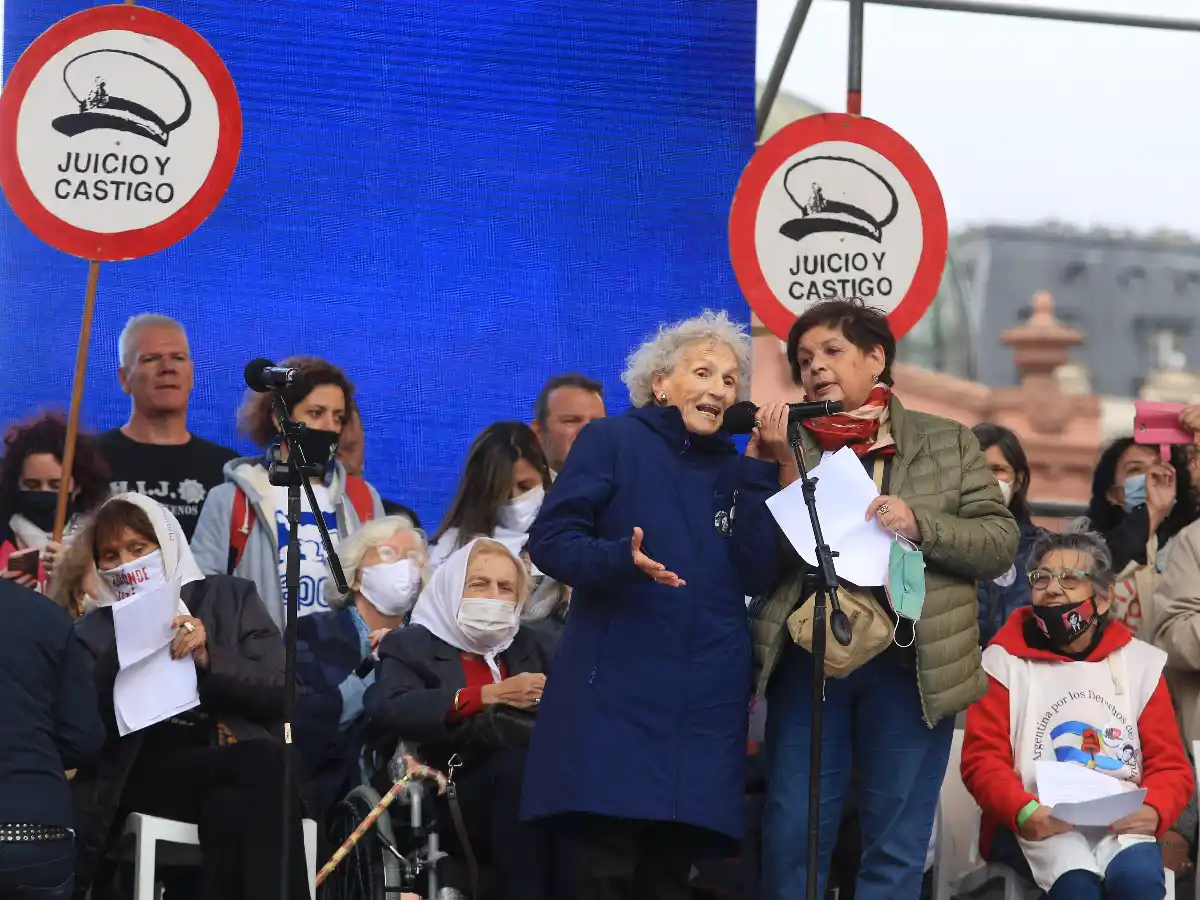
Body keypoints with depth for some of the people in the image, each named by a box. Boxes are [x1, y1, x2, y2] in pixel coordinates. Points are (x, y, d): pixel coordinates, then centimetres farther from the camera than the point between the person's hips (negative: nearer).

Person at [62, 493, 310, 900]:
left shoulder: (229, 598, 14)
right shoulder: (96, 631, 15)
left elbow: (280, 691, 3)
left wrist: (211, 658, -13)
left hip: (242, 777, 1)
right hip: (150, 773, -1)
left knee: (231, 805, -37)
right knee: (264, 761, -31)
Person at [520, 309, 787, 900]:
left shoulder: (737, 472, 15)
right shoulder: (613, 441, 3)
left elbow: (756, 577, 2)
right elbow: (549, 540, -4)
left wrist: (761, 468, -2)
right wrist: (622, 560, -22)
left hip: (707, 697, 4)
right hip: (617, 688, -4)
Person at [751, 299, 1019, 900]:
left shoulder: (948, 443, 8)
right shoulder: (786, 446, 10)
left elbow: (1001, 544, 3)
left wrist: (920, 525, -13)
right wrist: (775, 468, -10)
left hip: (910, 663, -1)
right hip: (807, 658, 1)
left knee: (895, 845, 3)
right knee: (791, 837, 1)